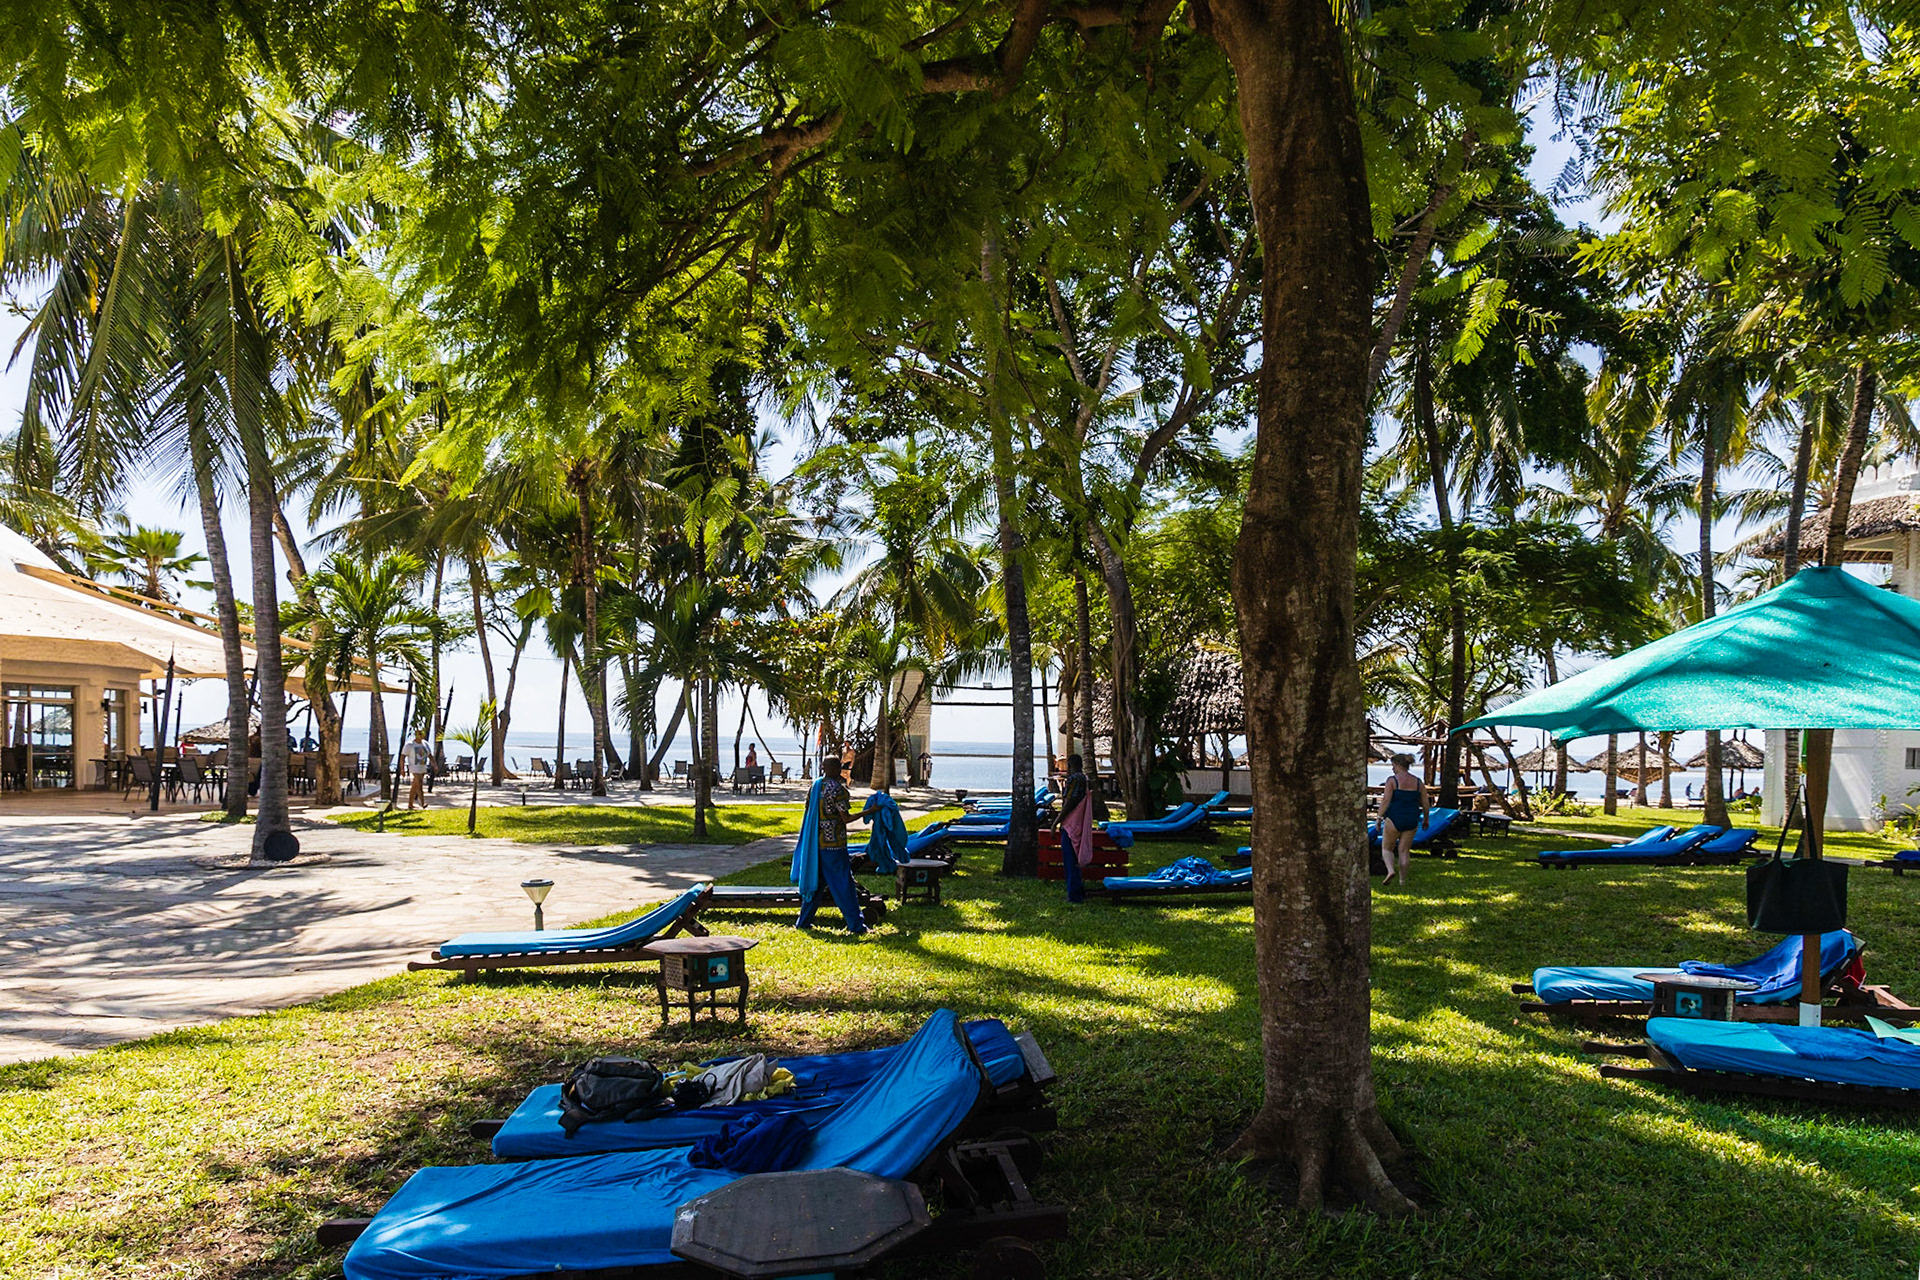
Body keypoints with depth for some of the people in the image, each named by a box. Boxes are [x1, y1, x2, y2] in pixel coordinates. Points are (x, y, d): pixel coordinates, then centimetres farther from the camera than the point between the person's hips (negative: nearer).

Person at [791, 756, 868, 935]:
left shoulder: (815, 785, 6)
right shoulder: (837, 789, -16)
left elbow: (808, 808, 15)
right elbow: (846, 818, -16)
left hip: (815, 842, 7)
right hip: (833, 843, -7)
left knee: (815, 880, 16)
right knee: (843, 884, -3)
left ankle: (803, 922, 19)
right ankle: (856, 925, 0)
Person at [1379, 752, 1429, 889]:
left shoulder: (1392, 780, -9)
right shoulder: (1418, 782, 6)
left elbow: (1385, 801, -15)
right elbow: (1426, 804, 8)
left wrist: (1379, 818, -9)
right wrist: (1426, 819, 22)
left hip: (1394, 819, -4)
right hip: (1411, 821, 4)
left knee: (1387, 848, 9)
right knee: (1404, 851, 11)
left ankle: (1390, 871, -14)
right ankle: (1403, 881, 11)